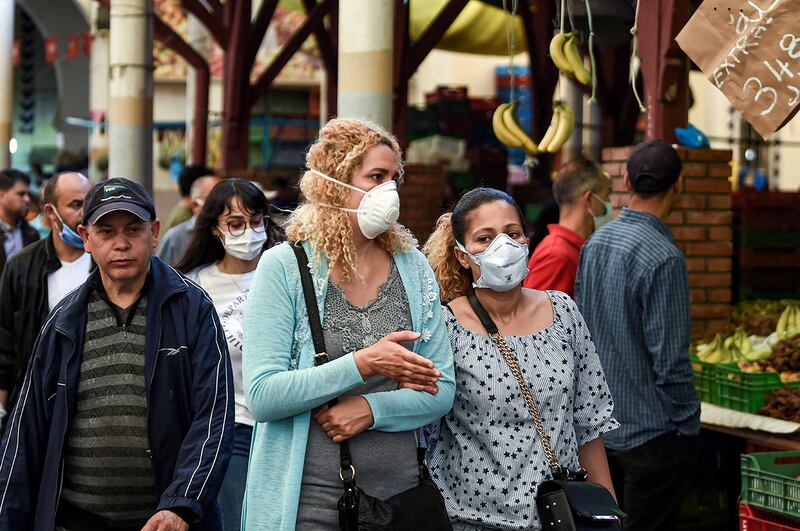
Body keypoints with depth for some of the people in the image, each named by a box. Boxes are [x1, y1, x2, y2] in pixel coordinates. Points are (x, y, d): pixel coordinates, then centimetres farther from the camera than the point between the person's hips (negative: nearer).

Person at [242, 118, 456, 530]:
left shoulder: (412, 268, 5)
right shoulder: (284, 267, -7)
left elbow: (442, 390, 4)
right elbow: (262, 396, -14)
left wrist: (372, 408, -13)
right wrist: (362, 364, -21)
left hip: (398, 493, 4)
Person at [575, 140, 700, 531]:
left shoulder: (595, 243, 3)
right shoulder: (664, 259, -21)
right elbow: (670, 359, -21)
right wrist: (687, 424, -9)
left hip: (603, 425, 8)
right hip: (652, 431, -8)